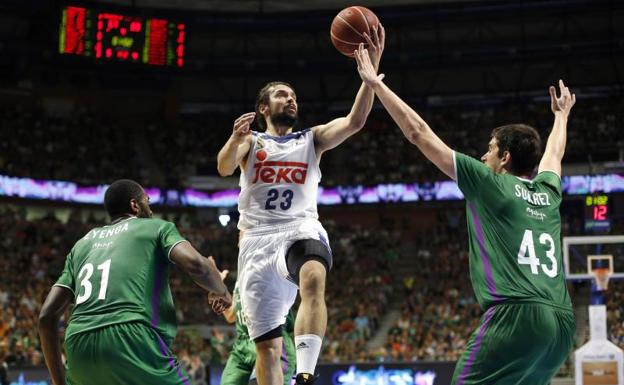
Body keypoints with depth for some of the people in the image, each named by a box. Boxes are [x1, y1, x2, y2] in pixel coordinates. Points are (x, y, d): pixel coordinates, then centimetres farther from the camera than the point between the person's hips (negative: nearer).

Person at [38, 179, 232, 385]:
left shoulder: (83, 243, 29)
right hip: (132, 340, -5)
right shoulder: (156, 227, 16)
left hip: (80, 347, 5)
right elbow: (195, 264, -5)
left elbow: (47, 315, 22)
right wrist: (221, 291, 17)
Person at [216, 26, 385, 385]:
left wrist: (371, 68, -13)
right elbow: (224, 168, -8)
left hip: (301, 230, -1)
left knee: (314, 280, -37)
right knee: (267, 343, 0)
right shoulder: (251, 141, 13)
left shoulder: (312, 139, 17)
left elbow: (355, 121, 0)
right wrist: (235, 140, -31)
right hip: (258, 238, 1)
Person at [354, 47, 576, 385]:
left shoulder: (488, 183, 6)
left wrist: (376, 84, 18)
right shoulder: (548, 192, 21)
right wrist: (562, 114, 66)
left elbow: (418, 132, 10)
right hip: (562, 322, 7)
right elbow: (554, 153, 46)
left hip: (517, 313, -7)